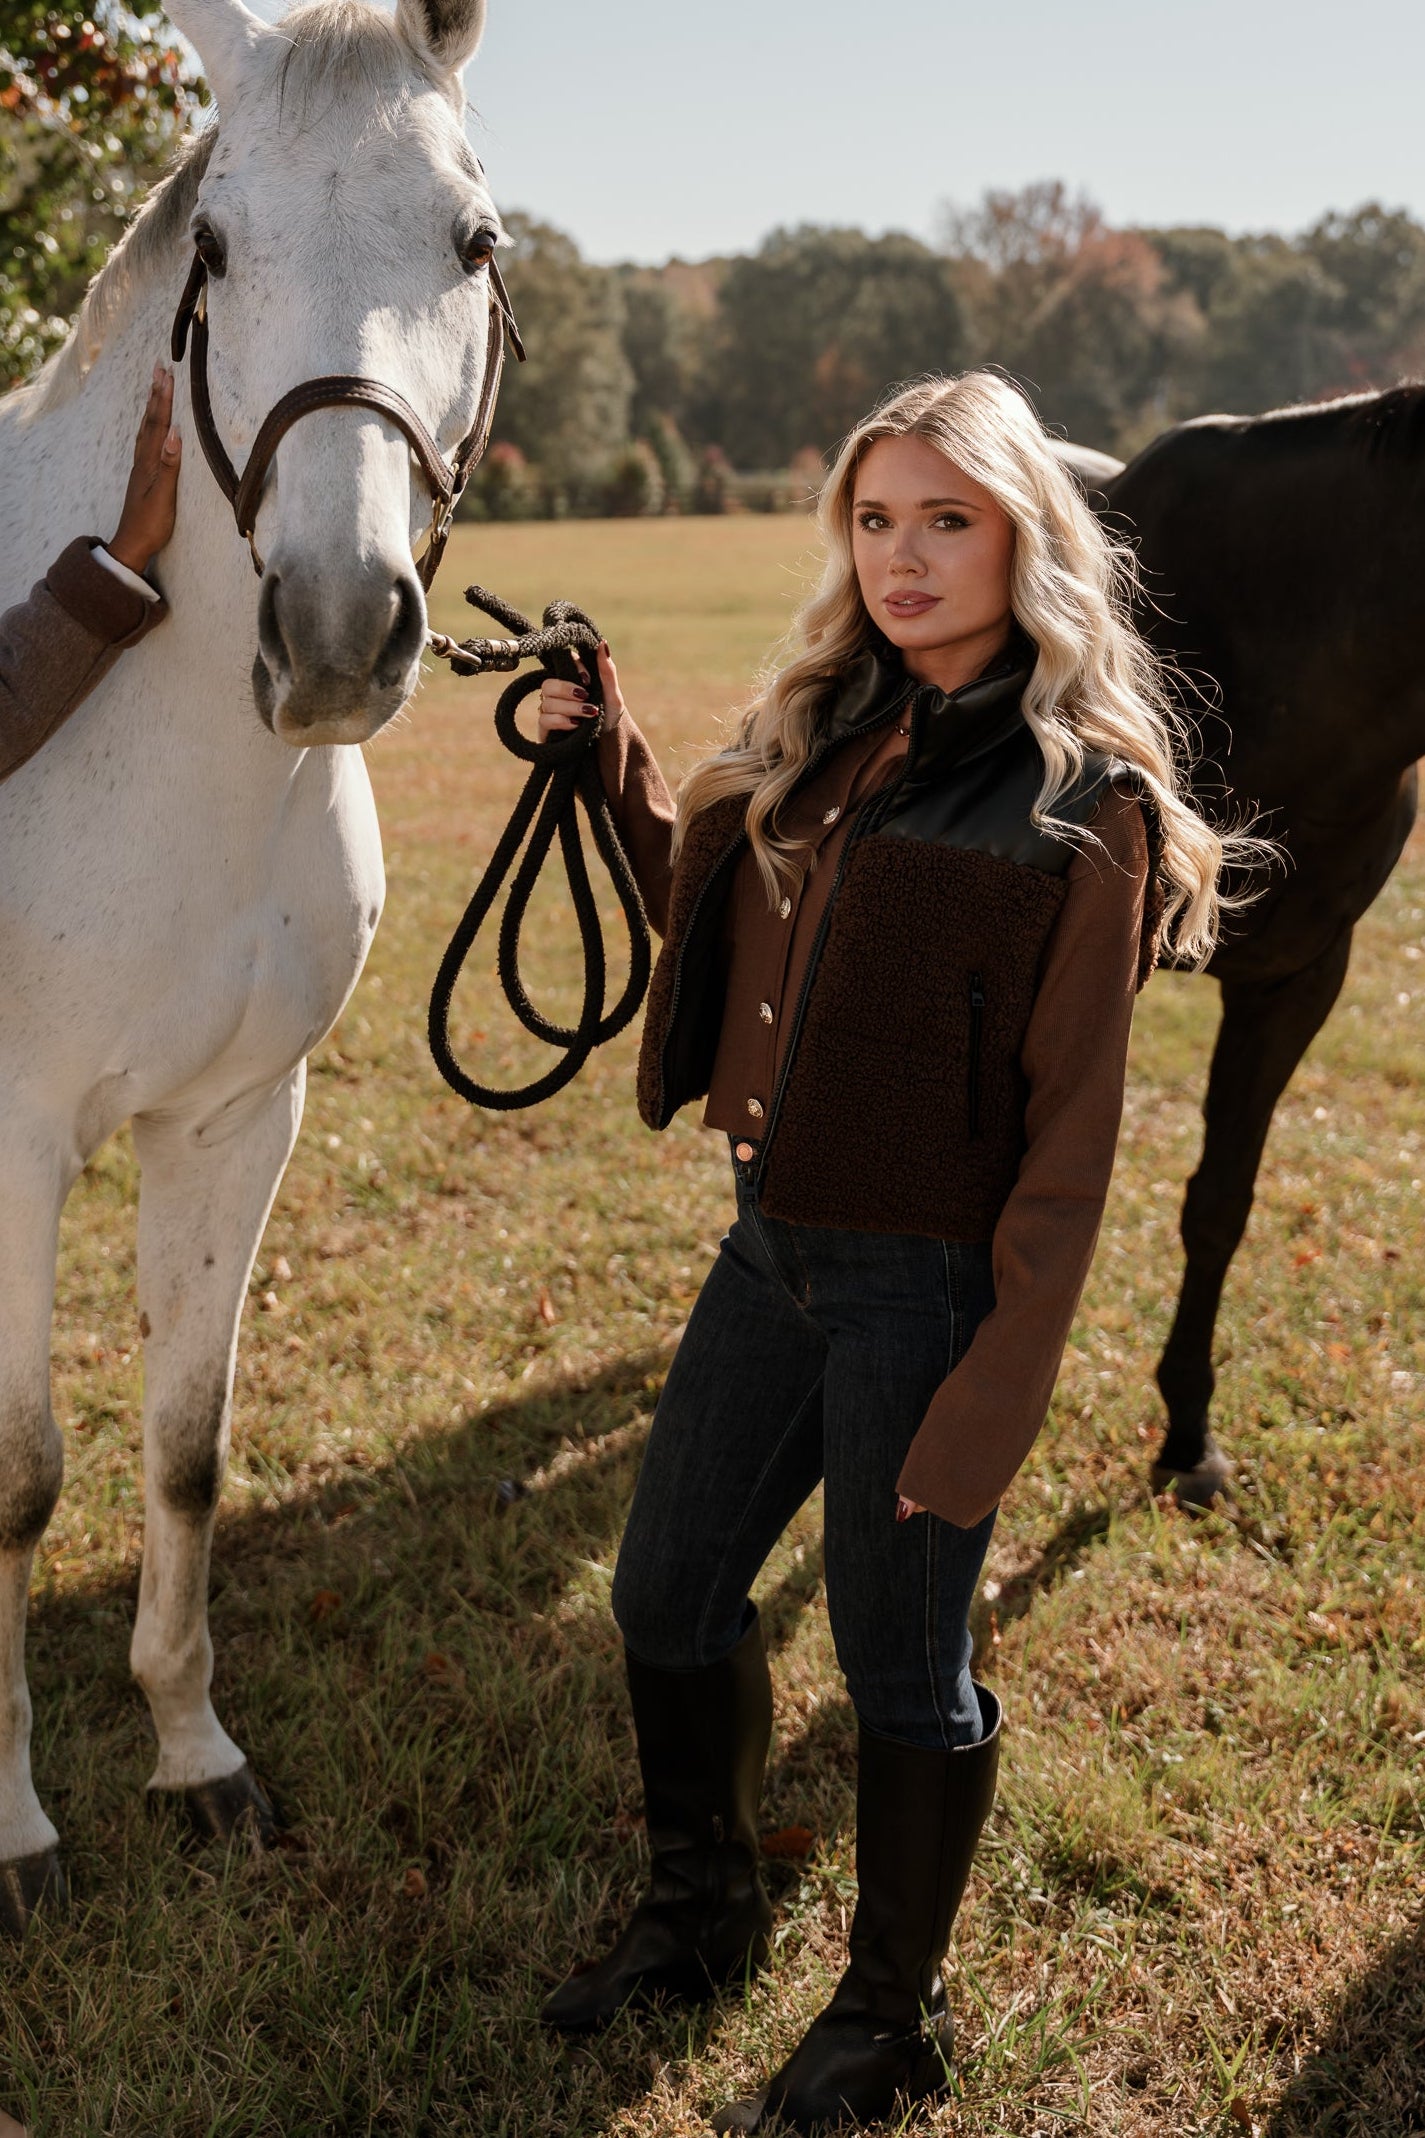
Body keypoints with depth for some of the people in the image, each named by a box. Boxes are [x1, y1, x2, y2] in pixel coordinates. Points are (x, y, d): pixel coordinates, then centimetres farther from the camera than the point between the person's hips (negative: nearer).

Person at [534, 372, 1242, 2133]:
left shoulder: (1080, 803, -14)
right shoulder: (822, 742, 6)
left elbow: (1073, 1118, -15)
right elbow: (709, 920, 20)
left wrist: (1003, 1378, -19)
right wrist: (618, 767, 7)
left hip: (926, 1287, -7)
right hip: (773, 1250, 7)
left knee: (900, 1661, 8)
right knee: (666, 1594, 18)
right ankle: (701, 1912, 43)